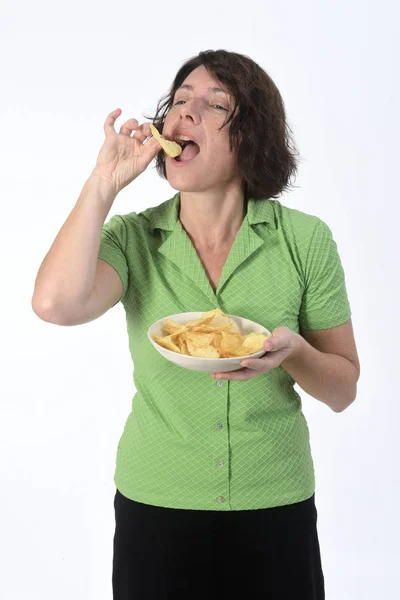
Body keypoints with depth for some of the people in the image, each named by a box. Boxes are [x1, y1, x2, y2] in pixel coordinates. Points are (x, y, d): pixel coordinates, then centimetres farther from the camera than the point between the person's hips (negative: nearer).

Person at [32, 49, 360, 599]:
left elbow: (343, 389, -1)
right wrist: (105, 183, -18)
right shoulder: (132, 239, -6)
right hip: (154, 506, 0)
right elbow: (55, 304, -26)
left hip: (275, 510, 0)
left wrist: (291, 350, -22)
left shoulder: (306, 239, -8)